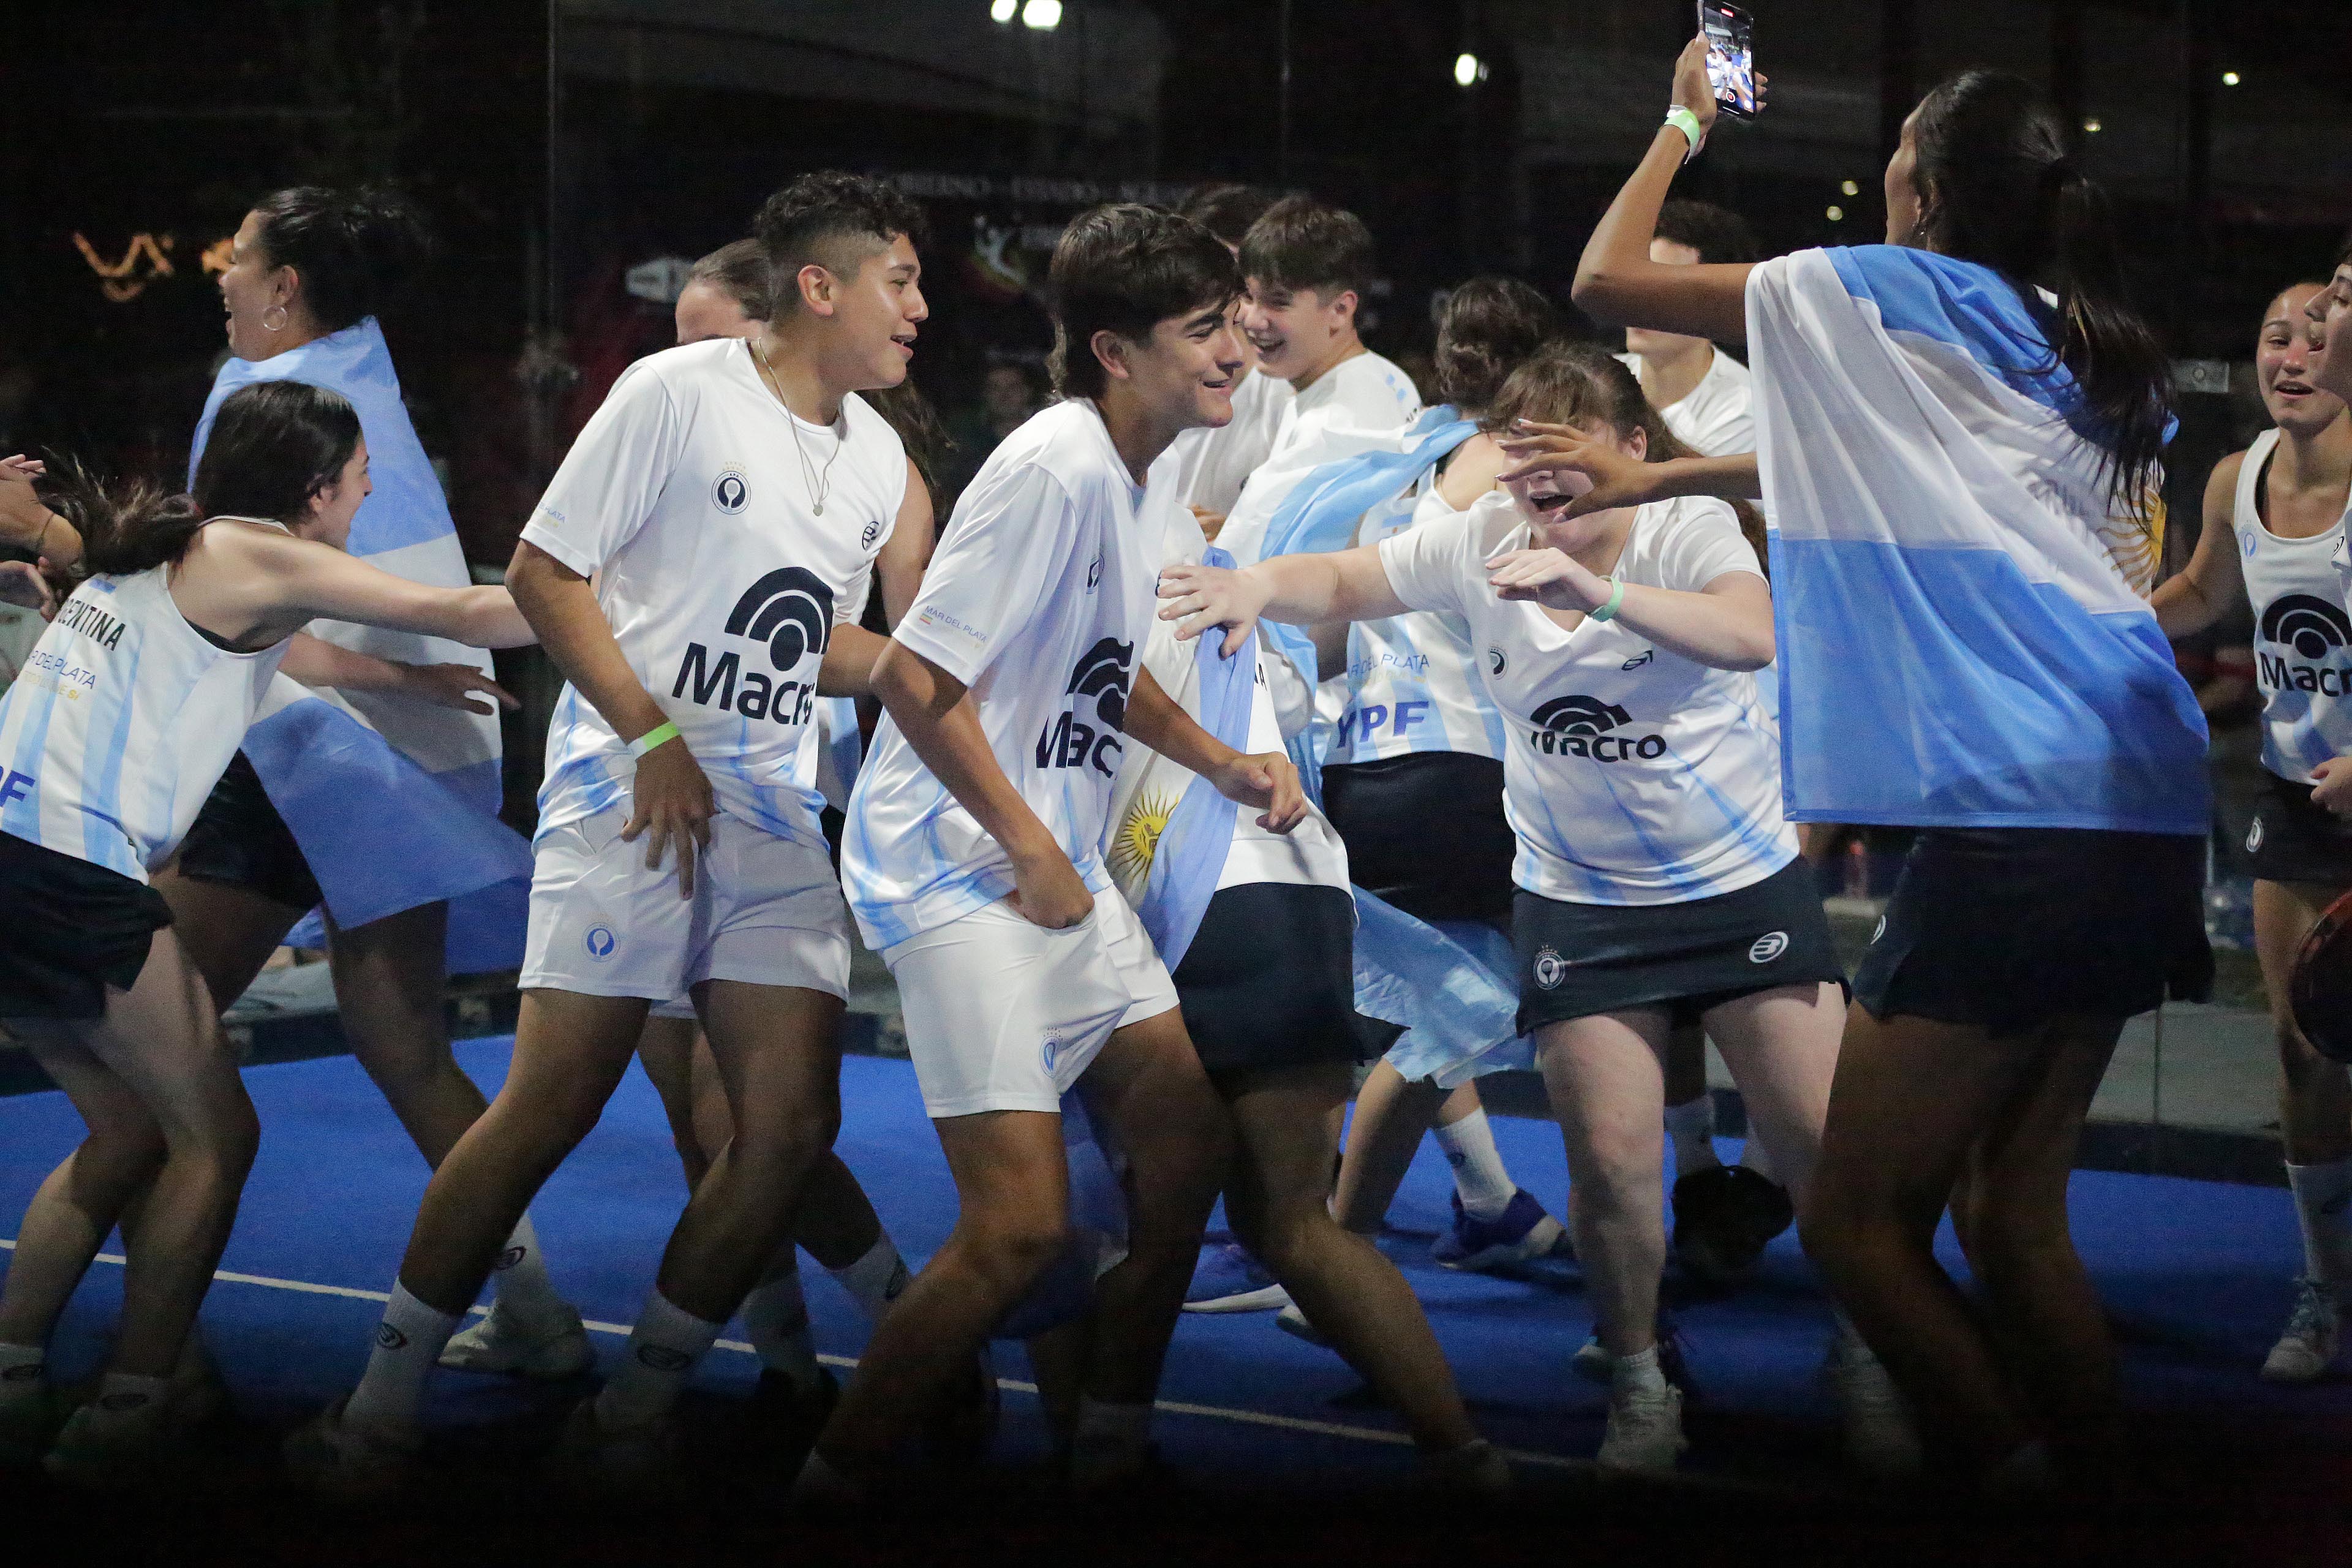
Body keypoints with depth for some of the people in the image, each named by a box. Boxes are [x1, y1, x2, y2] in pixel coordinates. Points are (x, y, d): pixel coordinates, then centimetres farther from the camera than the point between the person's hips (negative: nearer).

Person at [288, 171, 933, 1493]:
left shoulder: (878, 460, 14)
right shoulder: (676, 393, -6)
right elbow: (544, 571, -6)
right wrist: (655, 740, -12)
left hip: (774, 812, 6)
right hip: (628, 788, -6)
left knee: (793, 1120, -6)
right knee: (553, 1102, -10)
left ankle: (640, 1409, 8)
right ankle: (387, 1401, 3)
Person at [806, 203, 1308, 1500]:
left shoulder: (1139, 470, 9)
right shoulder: (1054, 471, -20)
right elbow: (915, 679, -22)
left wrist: (1225, 765, 11)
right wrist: (1030, 852, -16)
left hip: (1061, 868, 10)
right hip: (961, 871, -10)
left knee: (1190, 1139, 8)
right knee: (1022, 1222, -15)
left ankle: (1109, 1448, 22)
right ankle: (834, 1483, 0)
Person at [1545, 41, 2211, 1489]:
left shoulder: (1887, 294, -1)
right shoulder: (2072, 348, 19)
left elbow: (1607, 280, 9)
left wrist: (1683, 125, 24)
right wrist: (1651, 480, 38)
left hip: (2011, 821, -8)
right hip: (2148, 819, 8)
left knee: (1856, 1216, 0)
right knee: (2016, 1203, 15)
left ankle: (2021, 1477, -6)